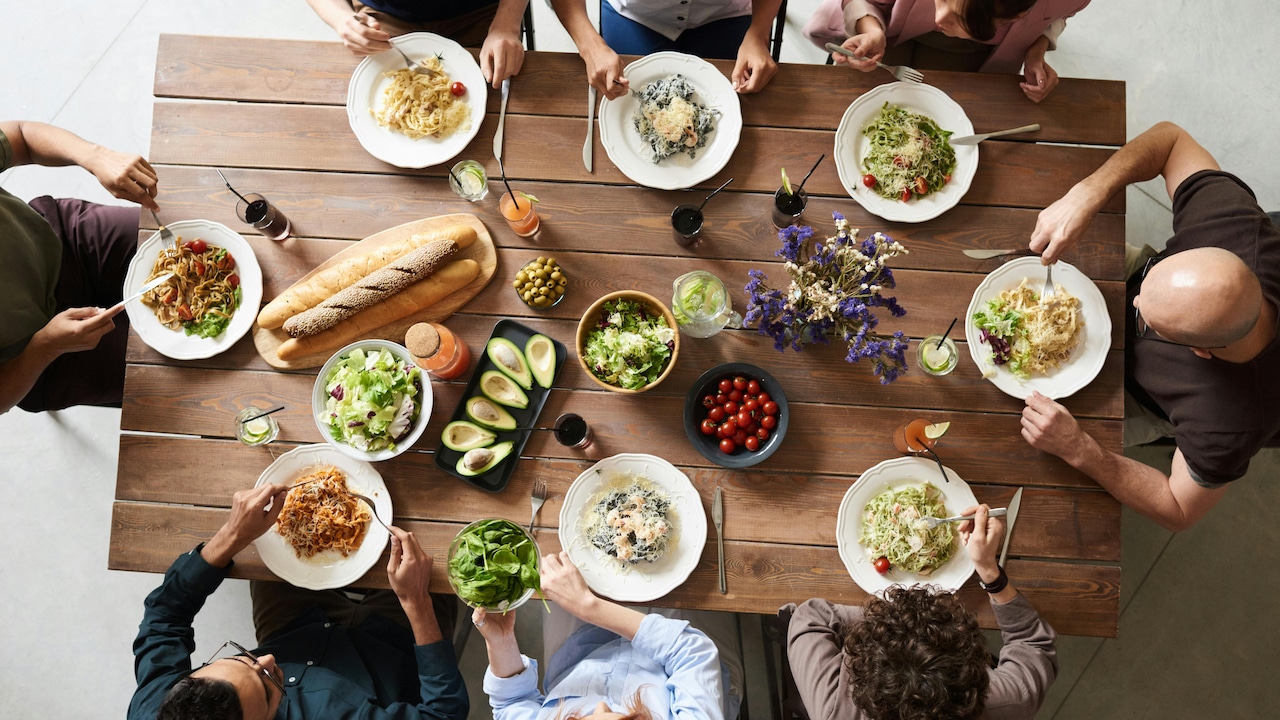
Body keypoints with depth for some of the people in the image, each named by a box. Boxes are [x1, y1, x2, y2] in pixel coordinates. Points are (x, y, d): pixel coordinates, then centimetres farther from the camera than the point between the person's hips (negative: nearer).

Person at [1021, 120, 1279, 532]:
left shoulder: (1229, 428, -45)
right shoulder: (1233, 224, -38)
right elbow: (1170, 139, -24)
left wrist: (1079, 450, -41)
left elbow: (1179, 513, -26)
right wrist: (1084, 196, -43)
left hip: (1141, 402, -3)